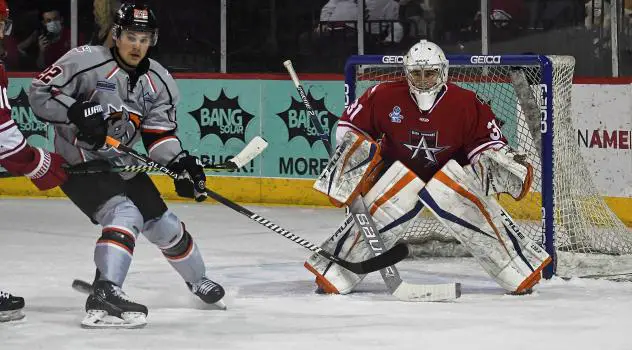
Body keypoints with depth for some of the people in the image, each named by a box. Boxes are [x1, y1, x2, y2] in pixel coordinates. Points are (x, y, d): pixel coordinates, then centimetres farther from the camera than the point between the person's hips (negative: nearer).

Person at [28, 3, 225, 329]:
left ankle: (197, 279, 41)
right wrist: (77, 112, -32)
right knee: (124, 214, -29)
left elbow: (159, 132, 0)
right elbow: (40, 93, -17)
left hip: (121, 163, 7)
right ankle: (104, 295, -39)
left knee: (162, 222, 15)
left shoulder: (158, 81, 2)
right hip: (78, 162, -7)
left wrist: (180, 162, -18)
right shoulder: (87, 61, -17)